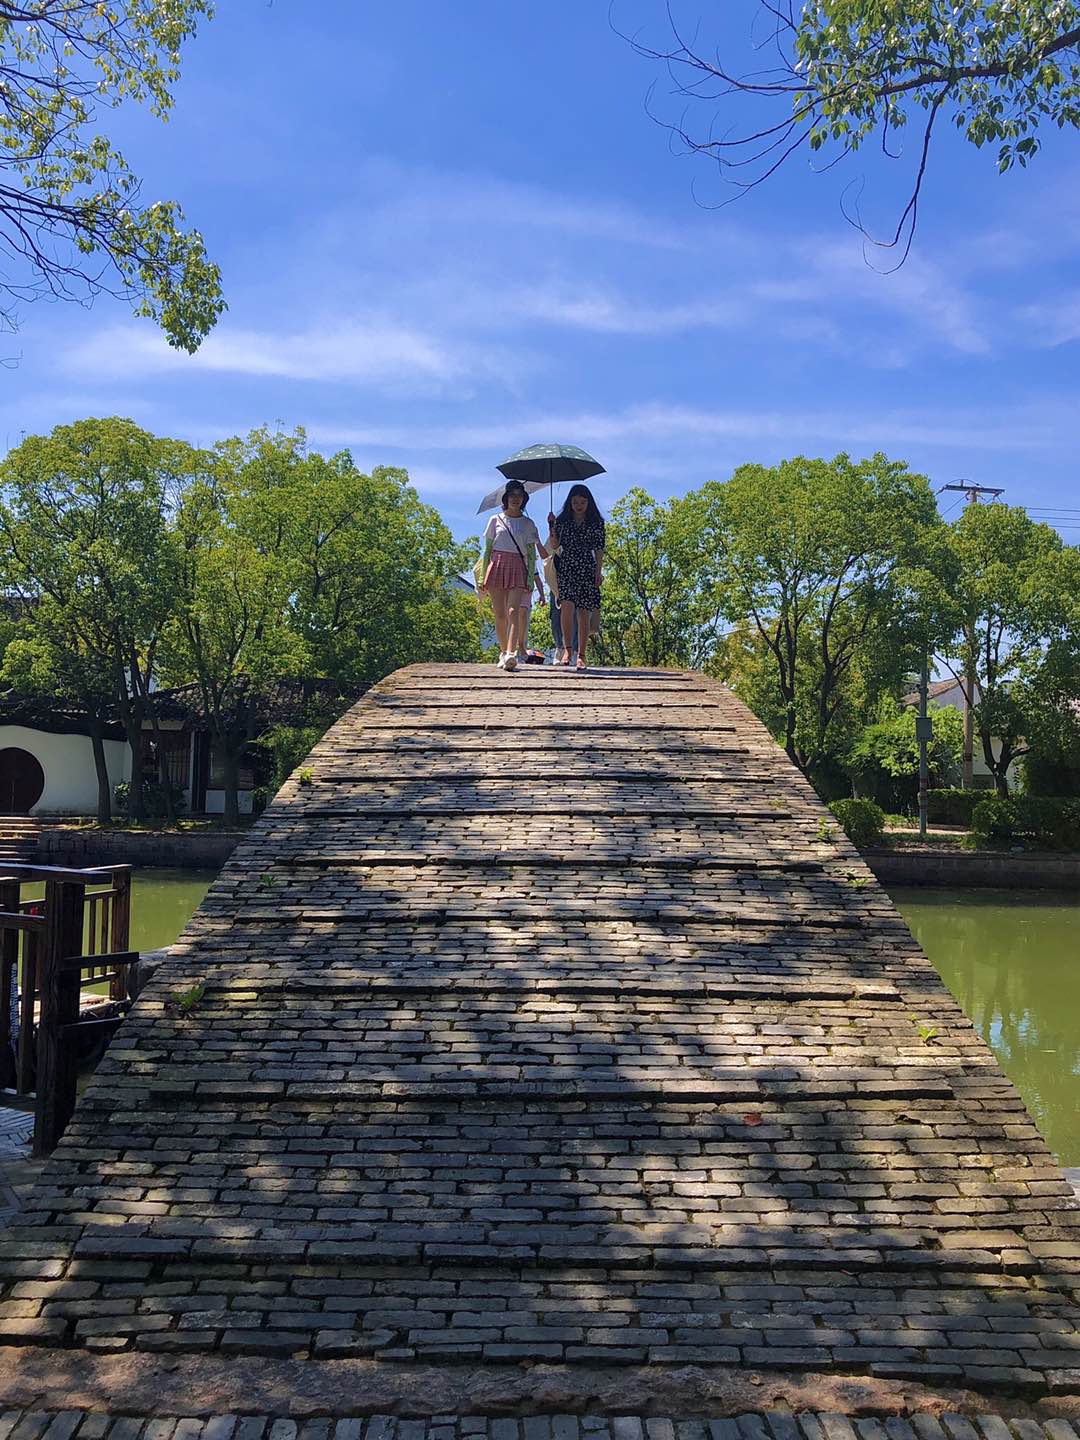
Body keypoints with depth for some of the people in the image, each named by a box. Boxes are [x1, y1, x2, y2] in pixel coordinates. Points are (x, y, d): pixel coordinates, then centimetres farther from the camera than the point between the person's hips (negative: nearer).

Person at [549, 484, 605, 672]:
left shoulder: (596, 523, 7)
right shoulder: (562, 520, 11)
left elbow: (599, 549, 4)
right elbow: (555, 545, 10)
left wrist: (599, 572, -4)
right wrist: (552, 526, -1)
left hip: (587, 570, 0)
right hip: (565, 568, 0)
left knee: (584, 613, -1)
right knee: (567, 605, -20)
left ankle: (581, 655, 4)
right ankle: (567, 649, -13)